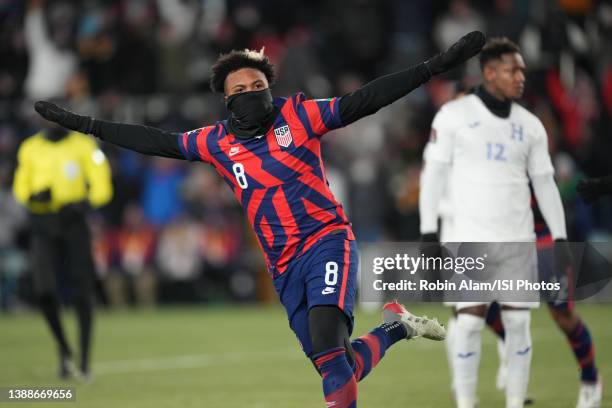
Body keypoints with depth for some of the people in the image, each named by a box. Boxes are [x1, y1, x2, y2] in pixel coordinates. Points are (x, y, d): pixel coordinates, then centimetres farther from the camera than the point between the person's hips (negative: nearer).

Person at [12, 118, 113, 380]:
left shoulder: (83, 146, 1)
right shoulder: (30, 149, 8)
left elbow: (101, 187, 0)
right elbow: (20, 188, 13)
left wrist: (82, 204, -19)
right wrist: (34, 196, -10)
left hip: (73, 222, -1)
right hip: (43, 226, 1)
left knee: (82, 293, -1)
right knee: (44, 289, -15)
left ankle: (84, 361, 10)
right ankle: (63, 349, 7)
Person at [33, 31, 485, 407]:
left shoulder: (298, 115, -1)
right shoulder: (217, 142, 7)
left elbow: (366, 99, -5)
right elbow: (156, 141, 15)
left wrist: (438, 64, -12)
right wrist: (84, 124, 16)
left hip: (326, 240, -4)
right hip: (284, 266, 4)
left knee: (326, 338, -28)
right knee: (338, 368, 2)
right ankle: (396, 327, 27)